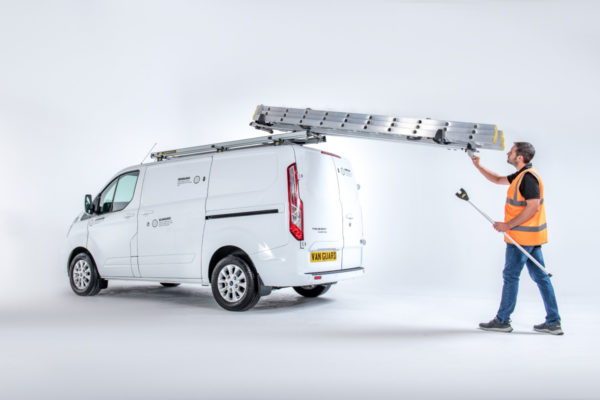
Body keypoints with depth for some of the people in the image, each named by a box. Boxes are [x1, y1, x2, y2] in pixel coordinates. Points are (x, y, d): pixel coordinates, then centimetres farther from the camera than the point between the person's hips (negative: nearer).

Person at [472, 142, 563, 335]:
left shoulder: (528, 177, -18)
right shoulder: (522, 175, 14)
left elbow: (533, 207, -24)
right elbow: (498, 179, 26)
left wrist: (508, 225, -21)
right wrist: (478, 166, 18)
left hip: (522, 236, -10)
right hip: (532, 236, 10)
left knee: (510, 276, -1)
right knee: (540, 276, 10)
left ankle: (502, 320, 9)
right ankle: (553, 322, 15)